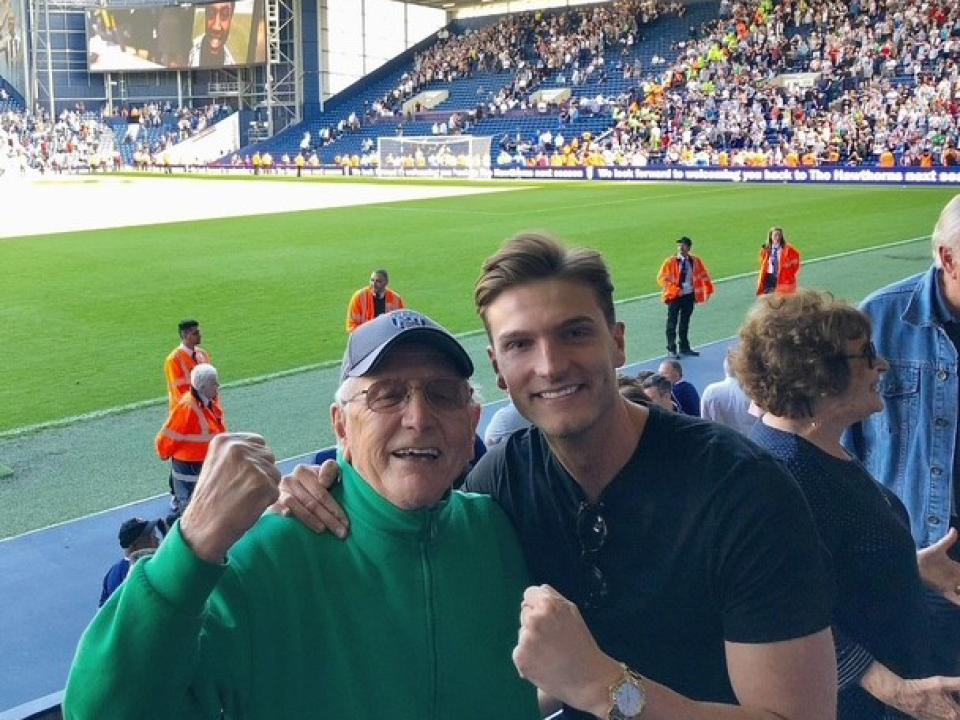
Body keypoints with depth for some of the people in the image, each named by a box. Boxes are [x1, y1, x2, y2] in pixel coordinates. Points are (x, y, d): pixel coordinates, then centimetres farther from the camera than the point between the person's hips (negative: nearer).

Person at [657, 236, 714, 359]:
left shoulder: (695, 261, 2)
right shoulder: (671, 261, -10)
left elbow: (703, 275, 16)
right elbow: (661, 278, -10)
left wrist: (708, 288, 12)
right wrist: (673, 289, -20)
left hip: (689, 295, 4)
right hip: (675, 296, -4)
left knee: (685, 322, 15)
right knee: (672, 323, -1)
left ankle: (684, 347, 25)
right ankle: (671, 349, 5)